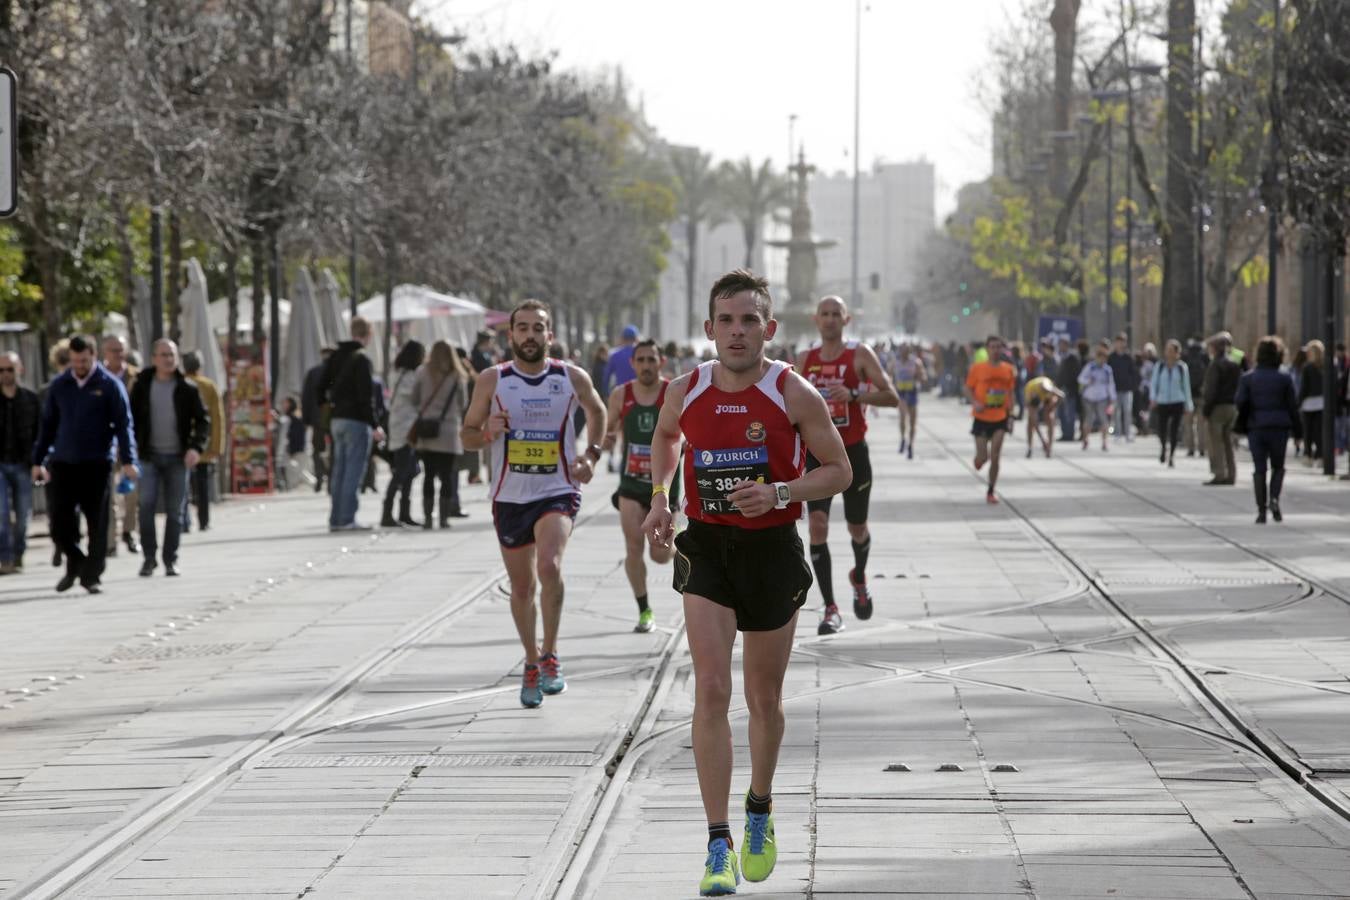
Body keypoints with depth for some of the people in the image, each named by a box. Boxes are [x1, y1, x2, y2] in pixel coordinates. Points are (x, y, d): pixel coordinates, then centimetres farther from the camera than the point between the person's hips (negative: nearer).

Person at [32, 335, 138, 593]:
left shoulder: (110, 385, -1)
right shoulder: (58, 386, 8)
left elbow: (123, 424, -3)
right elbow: (47, 424, 14)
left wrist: (128, 460, -12)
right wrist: (38, 460, 11)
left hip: (97, 465, -2)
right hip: (63, 463, 2)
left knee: (97, 524, 0)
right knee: (59, 523, -2)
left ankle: (92, 575, 10)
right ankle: (75, 562, 22)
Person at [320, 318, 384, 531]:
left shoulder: (335, 357, 12)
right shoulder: (361, 359, -12)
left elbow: (321, 388, 14)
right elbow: (365, 395, -17)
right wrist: (374, 425, -15)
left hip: (336, 419, 8)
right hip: (356, 421, -8)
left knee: (339, 471, 11)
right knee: (354, 471, -6)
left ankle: (335, 519, 12)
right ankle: (347, 519, -9)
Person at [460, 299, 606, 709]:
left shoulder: (572, 378, -1)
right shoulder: (492, 380, -2)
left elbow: (597, 412, 20)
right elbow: (466, 436, 5)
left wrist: (591, 455, 6)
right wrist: (487, 433, -17)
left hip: (558, 492, -2)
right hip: (510, 496, 2)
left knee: (549, 565, -26)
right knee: (521, 587, 10)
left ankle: (550, 655, -10)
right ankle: (531, 663, 30)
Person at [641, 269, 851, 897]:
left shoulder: (794, 394, -10)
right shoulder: (686, 390, -3)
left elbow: (839, 470, -3)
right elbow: (665, 437, 20)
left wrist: (780, 493, -19)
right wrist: (659, 497, 4)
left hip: (773, 549, -1)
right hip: (706, 546, 1)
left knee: (764, 697, 13)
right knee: (711, 691, -13)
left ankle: (760, 811, 41)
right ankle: (719, 846, -13)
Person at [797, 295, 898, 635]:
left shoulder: (860, 355, -5)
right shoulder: (805, 360, 6)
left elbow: (891, 397, -13)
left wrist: (854, 395, -26)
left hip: (853, 453, -2)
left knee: (857, 528, 11)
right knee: (818, 526, -14)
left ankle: (859, 578, 46)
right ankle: (830, 610, -11)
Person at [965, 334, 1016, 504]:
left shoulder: (1008, 369, 2)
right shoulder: (978, 368, -6)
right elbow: (967, 388, -1)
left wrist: (1009, 413, 9)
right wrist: (975, 403, -19)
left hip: (1000, 419, 2)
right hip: (981, 418, -2)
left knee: (995, 458, -4)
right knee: (982, 458, -2)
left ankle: (991, 492, 9)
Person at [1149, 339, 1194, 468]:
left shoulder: (1182, 367, 2)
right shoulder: (1159, 367, 3)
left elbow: (1186, 386, 7)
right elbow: (1154, 383, 4)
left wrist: (1188, 405, 7)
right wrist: (1153, 398, -13)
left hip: (1177, 403, -1)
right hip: (1162, 402, 1)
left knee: (1174, 431, -4)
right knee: (1162, 431, 1)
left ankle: (1171, 455, 10)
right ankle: (1164, 447, 32)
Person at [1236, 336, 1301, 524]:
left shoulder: (1247, 378, -2)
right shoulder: (1284, 379, -3)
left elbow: (1241, 403, -4)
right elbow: (1292, 406, -1)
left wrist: (1240, 426, 9)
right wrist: (1297, 429, 8)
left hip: (1256, 428, 0)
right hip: (1279, 427, 0)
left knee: (1259, 469, 4)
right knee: (1278, 466, 14)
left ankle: (1261, 510, -1)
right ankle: (1274, 498, -9)